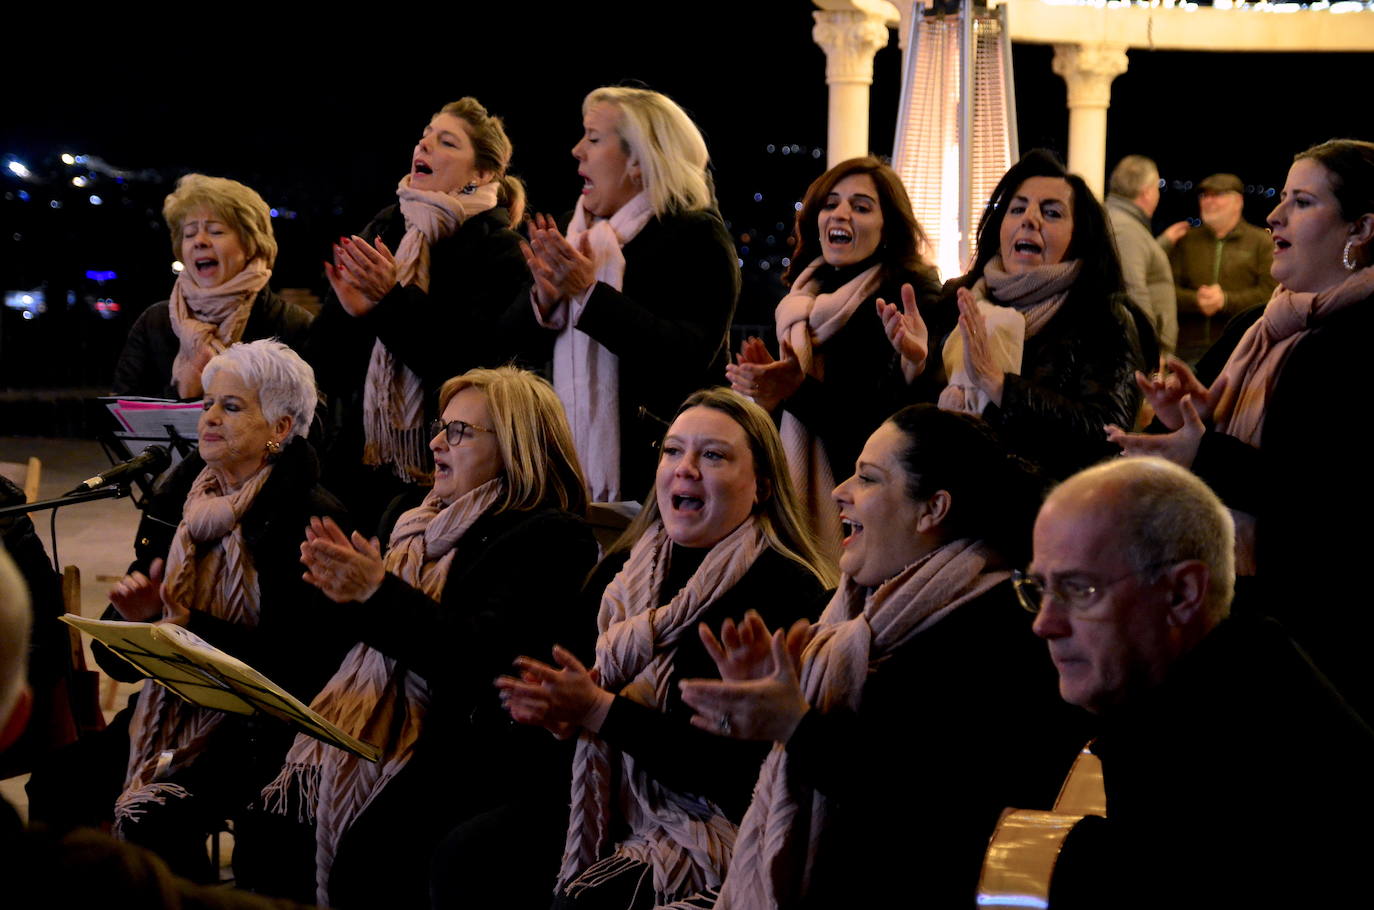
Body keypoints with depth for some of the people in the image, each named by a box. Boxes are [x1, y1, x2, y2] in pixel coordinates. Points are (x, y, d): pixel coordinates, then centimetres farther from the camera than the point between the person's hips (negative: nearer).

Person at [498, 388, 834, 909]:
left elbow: (735, 767, -17)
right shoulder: (621, 570, 12)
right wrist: (559, 707, -9)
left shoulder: (786, 593, -10)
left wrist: (600, 711, -17)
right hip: (612, 817, 7)